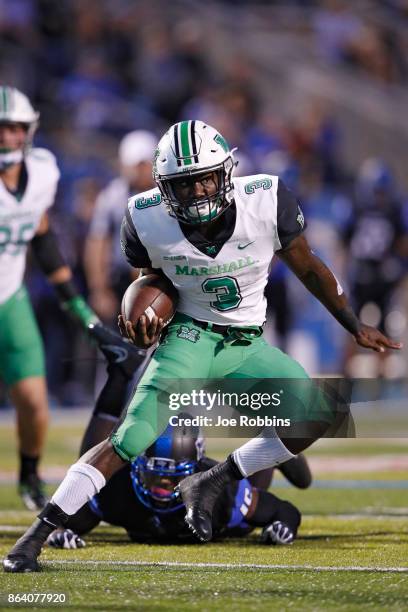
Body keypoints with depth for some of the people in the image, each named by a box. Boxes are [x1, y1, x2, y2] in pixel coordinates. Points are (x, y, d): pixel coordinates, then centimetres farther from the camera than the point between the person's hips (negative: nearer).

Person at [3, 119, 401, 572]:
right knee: (129, 440, -18)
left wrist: (355, 327, 6)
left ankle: (209, 484, 1)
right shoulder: (149, 220, -16)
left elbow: (308, 268, -1)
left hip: (247, 346, 3)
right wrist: (140, 322, -15)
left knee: (317, 416, -14)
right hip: (190, 338, -3)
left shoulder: (267, 202, -17)